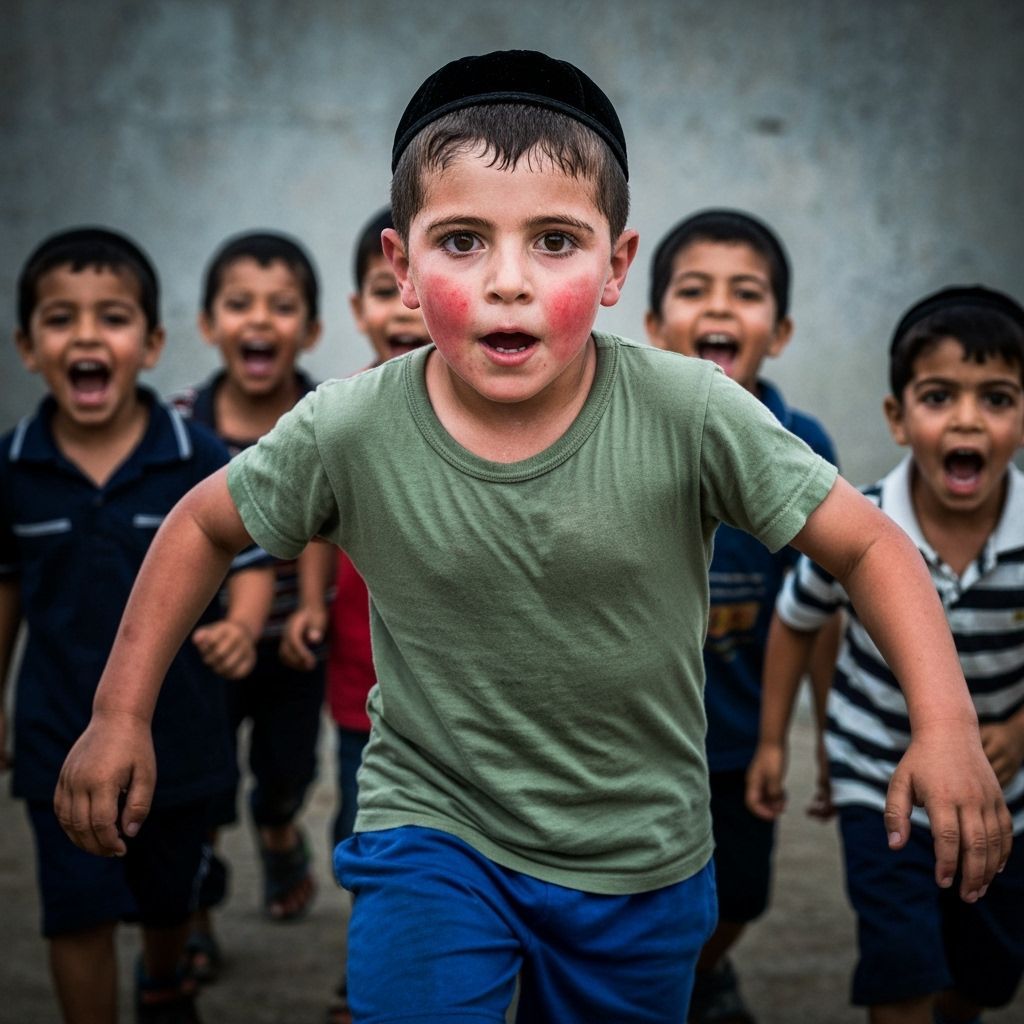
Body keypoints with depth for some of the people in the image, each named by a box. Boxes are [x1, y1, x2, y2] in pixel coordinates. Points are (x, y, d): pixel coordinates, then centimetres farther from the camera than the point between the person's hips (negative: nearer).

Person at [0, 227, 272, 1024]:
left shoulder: (200, 459, -17)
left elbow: (249, 563, -7)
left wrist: (242, 627, -28)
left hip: (176, 726, 1)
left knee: (167, 893, 22)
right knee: (79, 912, -1)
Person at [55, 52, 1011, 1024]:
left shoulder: (691, 414, -21)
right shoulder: (349, 432, -18)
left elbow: (867, 543, -13)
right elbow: (204, 526, 0)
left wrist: (945, 724, -25)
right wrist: (120, 714, 0)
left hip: (642, 863, 1)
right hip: (431, 831, -1)